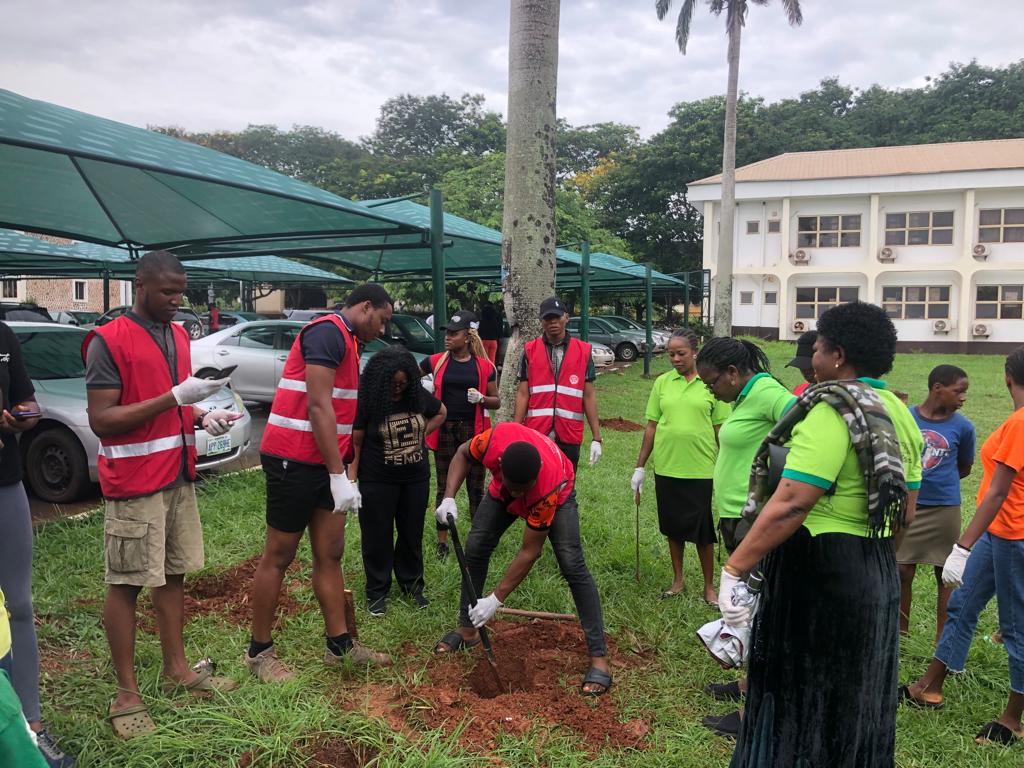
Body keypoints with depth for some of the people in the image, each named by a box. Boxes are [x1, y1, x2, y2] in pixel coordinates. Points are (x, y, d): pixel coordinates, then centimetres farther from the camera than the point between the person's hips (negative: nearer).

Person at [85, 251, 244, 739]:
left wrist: (204, 418, 1)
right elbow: (100, 420, -17)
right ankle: (126, 694, 12)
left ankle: (176, 668, 27)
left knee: (174, 573, 14)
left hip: (179, 475, 7)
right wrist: (174, 398, -24)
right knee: (126, 584, 2)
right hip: (134, 483, -7)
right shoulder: (108, 341, -12)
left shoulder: (178, 335, 11)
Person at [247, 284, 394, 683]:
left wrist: (344, 468, 18)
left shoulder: (345, 340, 17)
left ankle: (339, 644, 20)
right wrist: (339, 475, -21)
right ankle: (259, 651, 17)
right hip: (294, 462, -9)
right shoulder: (328, 332, -14)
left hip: (324, 463, 10)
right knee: (278, 556, 3)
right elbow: (318, 406, -21)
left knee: (330, 555, 11)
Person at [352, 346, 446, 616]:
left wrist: (421, 434, 2)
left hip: (416, 478, 4)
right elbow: (355, 443, -12)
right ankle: (377, 591, 20)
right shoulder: (367, 401, -14)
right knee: (378, 536, 6)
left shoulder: (418, 396, -3)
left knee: (412, 533, 14)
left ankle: (412, 583, 30)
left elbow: (440, 413, 16)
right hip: (377, 482, -4)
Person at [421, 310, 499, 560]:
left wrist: (481, 398, -14)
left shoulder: (484, 366, 0)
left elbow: (497, 402, 5)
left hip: (474, 430, 0)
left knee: (476, 487, 7)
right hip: (444, 430, 1)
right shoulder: (436, 361, 2)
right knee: (444, 487, 8)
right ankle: (442, 541, 17)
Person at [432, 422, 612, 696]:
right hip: (501, 491, 4)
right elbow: (463, 454, -14)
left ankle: (599, 657, -11)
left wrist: (496, 599, -30)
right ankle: (467, 631, 17)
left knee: (572, 565, -18)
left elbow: (529, 552, -34)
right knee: (474, 548, -2)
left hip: (555, 493, -4)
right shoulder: (495, 439, -40)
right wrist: (449, 498, -26)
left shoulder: (549, 488, -44)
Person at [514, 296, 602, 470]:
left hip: (569, 436, 0)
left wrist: (596, 438, 0)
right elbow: (522, 394, 3)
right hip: (535, 435, 0)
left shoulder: (583, 351, 3)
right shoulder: (530, 351, 3)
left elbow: (589, 396, 4)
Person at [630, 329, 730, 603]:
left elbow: (721, 430, 0)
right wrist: (640, 467, 6)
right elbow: (652, 426, 5)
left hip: (701, 469, -2)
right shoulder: (662, 382, 2)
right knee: (673, 527, 14)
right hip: (666, 467, 3)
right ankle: (678, 580, 31)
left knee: (702, 530, 6)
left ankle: (709, 586, 22)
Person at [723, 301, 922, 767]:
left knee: (800, 691, 6)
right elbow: (906, 511, 14)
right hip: (877, 577, 9)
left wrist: (734, 569, -27)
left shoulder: (832, 410, -20)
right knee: (855, 696, 22)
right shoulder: (900, 416, 8)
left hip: (818, 573, -9)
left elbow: (790, 505, -28)